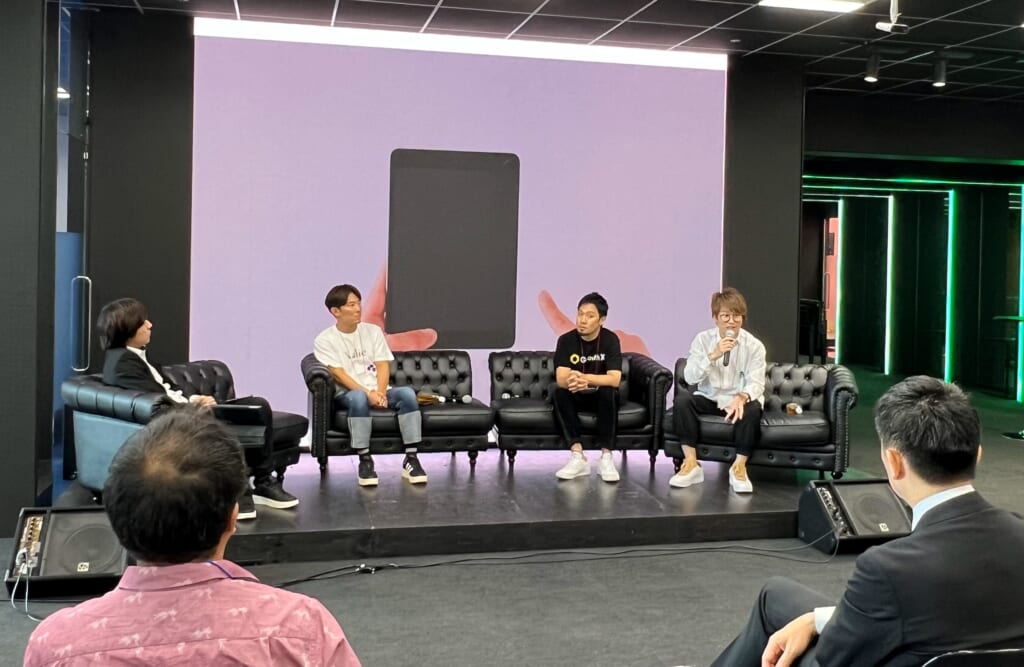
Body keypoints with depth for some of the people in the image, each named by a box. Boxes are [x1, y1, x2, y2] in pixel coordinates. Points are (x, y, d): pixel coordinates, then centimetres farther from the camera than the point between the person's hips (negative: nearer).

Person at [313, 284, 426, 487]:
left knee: (407, 393, -27)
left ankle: (411, 459, -25)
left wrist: (380, 392, -15)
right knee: (359, 397, -39)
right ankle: (365, 461, -32)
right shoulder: (325, 340, -1)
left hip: (378, 391, 4)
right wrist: (368, 393, -23)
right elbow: (339, 375, -11)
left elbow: (383, 366, 4)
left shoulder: (373, 331, 11)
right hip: (348, 393, -4)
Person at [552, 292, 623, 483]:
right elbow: (561, 379, -23)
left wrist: (584, 378, -45)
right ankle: (578, 457, -32)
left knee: (608, 392, -34)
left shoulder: (610, 340, -16)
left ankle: (606, 457, -28)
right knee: (559, 393, -30)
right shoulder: (566, 340, -12)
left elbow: (614, 379, -27)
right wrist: (574, 381, -48)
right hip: (577, 397, 2)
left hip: (601, 397, -1)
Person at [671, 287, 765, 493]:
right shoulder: (702, 339, -5)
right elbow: (690, 377, -15)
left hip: (738, 400, -1)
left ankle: (739, 467, -17)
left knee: (752, 407, -35)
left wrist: (742, 397, -41)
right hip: (708, 399, 2)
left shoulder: (754, 346, -8)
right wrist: (713, 355, -29)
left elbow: (756, 383, -17)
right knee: (681, 399, -27)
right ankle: (691, 464, -19)